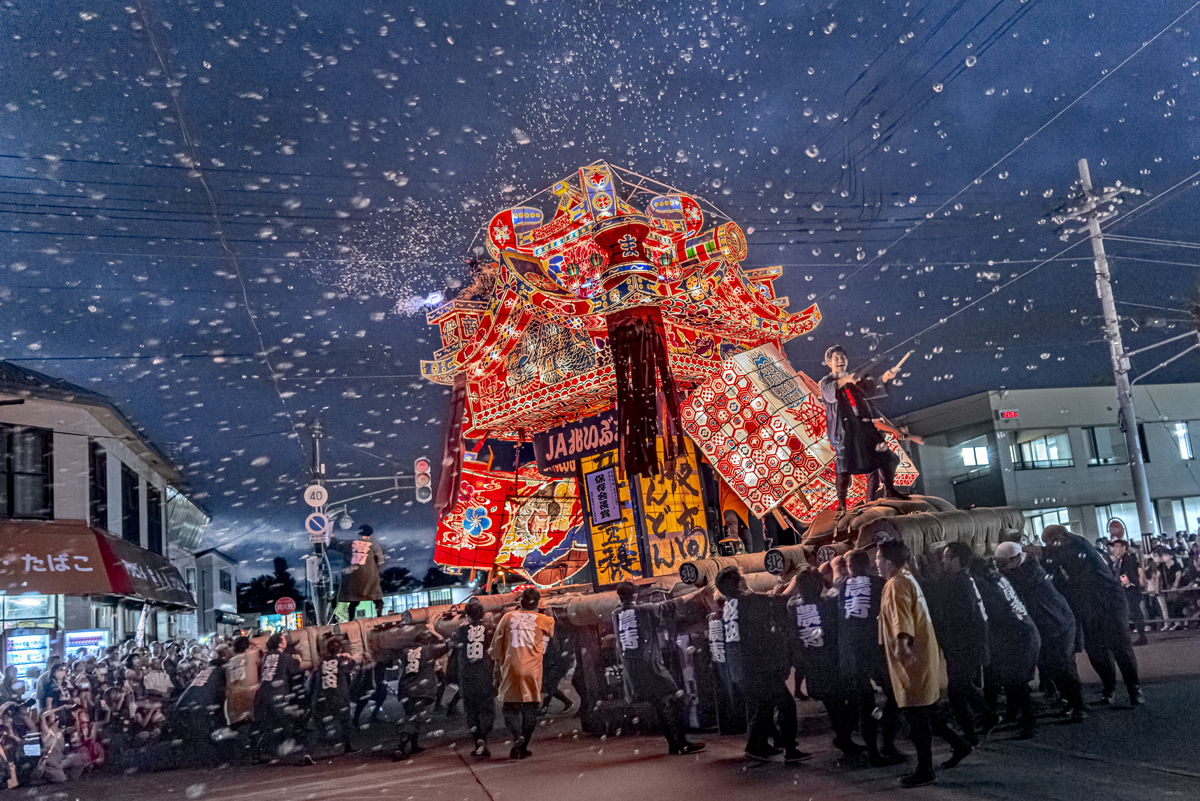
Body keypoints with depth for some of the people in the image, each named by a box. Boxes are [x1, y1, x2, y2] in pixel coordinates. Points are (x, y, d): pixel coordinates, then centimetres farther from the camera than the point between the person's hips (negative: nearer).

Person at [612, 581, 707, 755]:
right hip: (650, 664, -5)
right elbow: (672, 605, -2)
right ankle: (683, 742, -4)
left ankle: (673, 744, 15)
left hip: (631, 669, 6)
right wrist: (698, 592, 4)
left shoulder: (616, 615, 6)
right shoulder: (645, 610, -6)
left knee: (659, 705, 13)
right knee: (675, 699, 1)